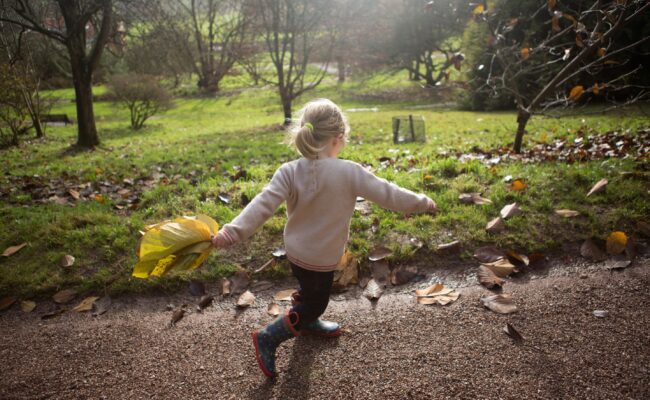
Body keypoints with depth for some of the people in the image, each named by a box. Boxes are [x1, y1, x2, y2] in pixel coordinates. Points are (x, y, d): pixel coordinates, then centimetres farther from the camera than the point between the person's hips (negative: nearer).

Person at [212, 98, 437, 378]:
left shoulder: (289, 172, -15)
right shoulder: (349, 172, -25)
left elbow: (263, 205, -24)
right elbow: (388, 194, -17)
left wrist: (232, 232, -26)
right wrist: (423, 203, -3)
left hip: (296, 250, 6)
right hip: (320, 258, -5)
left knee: (311, 294, 32)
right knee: (314, 304, 18)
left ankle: (308, 323, 57)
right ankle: (268, 338, 18)